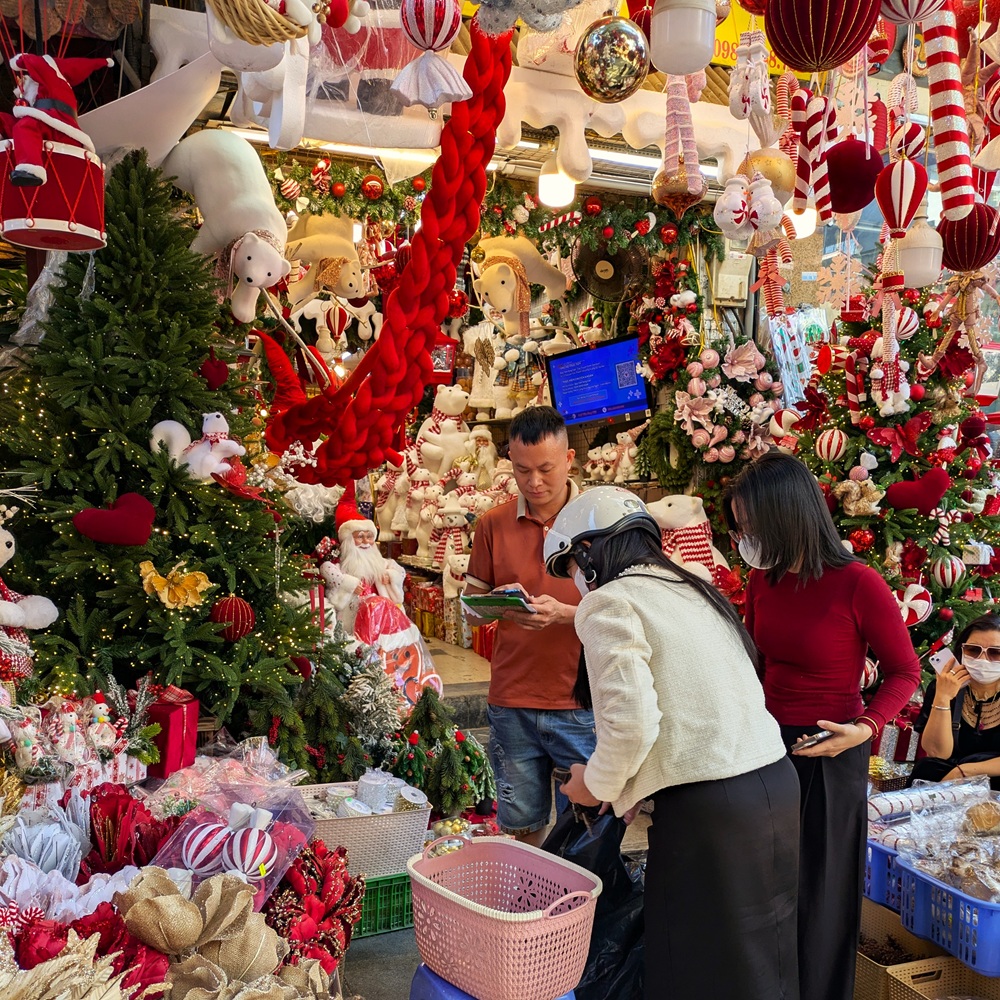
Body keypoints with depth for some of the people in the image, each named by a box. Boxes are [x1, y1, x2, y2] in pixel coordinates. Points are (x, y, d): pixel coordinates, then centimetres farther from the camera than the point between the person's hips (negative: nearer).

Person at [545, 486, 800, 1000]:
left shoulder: (608, 602, -9)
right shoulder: (691, 587, 16)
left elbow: (632, 721, -19)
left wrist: (599, 785, 0)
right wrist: (634, 784, 18)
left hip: (708, 808, -8)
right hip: (775, 781, 8)